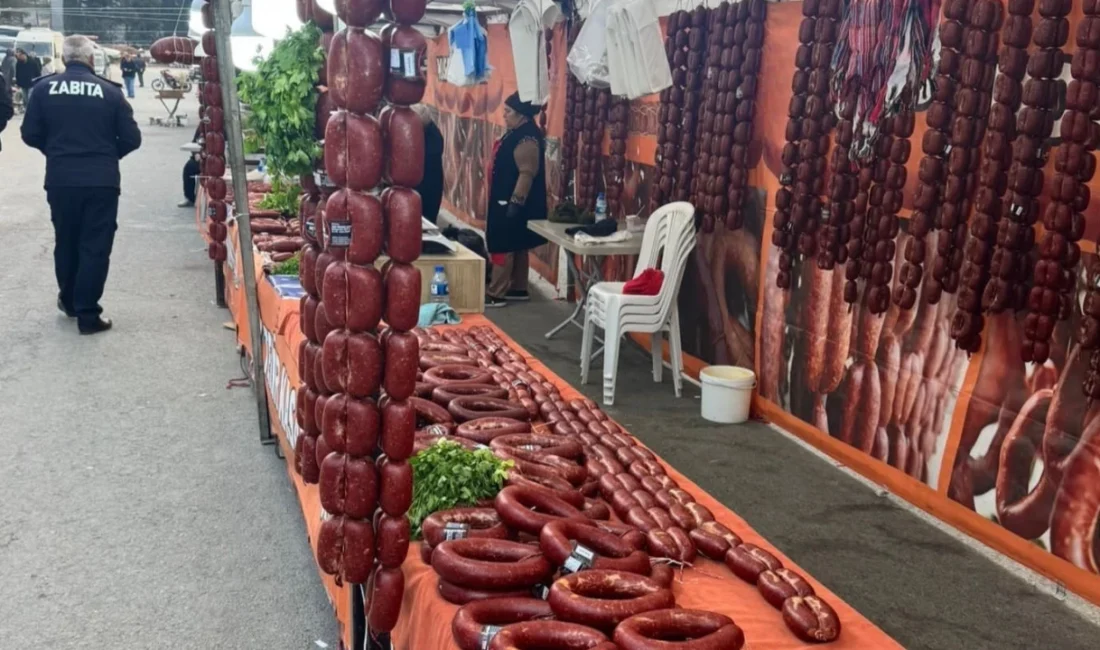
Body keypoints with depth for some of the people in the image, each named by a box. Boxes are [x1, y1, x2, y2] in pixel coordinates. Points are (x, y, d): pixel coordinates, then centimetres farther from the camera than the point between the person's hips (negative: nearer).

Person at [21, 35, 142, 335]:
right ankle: (88, 314, 4)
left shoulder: (44, 88, 0)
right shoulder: (110, 91, -4)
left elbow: (30, 134, 1)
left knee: (65, 241, 20)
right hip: (102, 181, -2)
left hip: (60, 180, 2)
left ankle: (69, 300, 35)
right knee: (95, 247, 4)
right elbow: (132, 139, -3)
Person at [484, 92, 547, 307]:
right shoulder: (516, 133, 13)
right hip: (505, 200, 10)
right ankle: (518, 289, 22)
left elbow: (527, 174, -25)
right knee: (516, 247, 14)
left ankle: (496, 295, -3)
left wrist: (516, 202, -27)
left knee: (503, 247, -7)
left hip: (512, 202, -10)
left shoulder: (527, 139, -19)